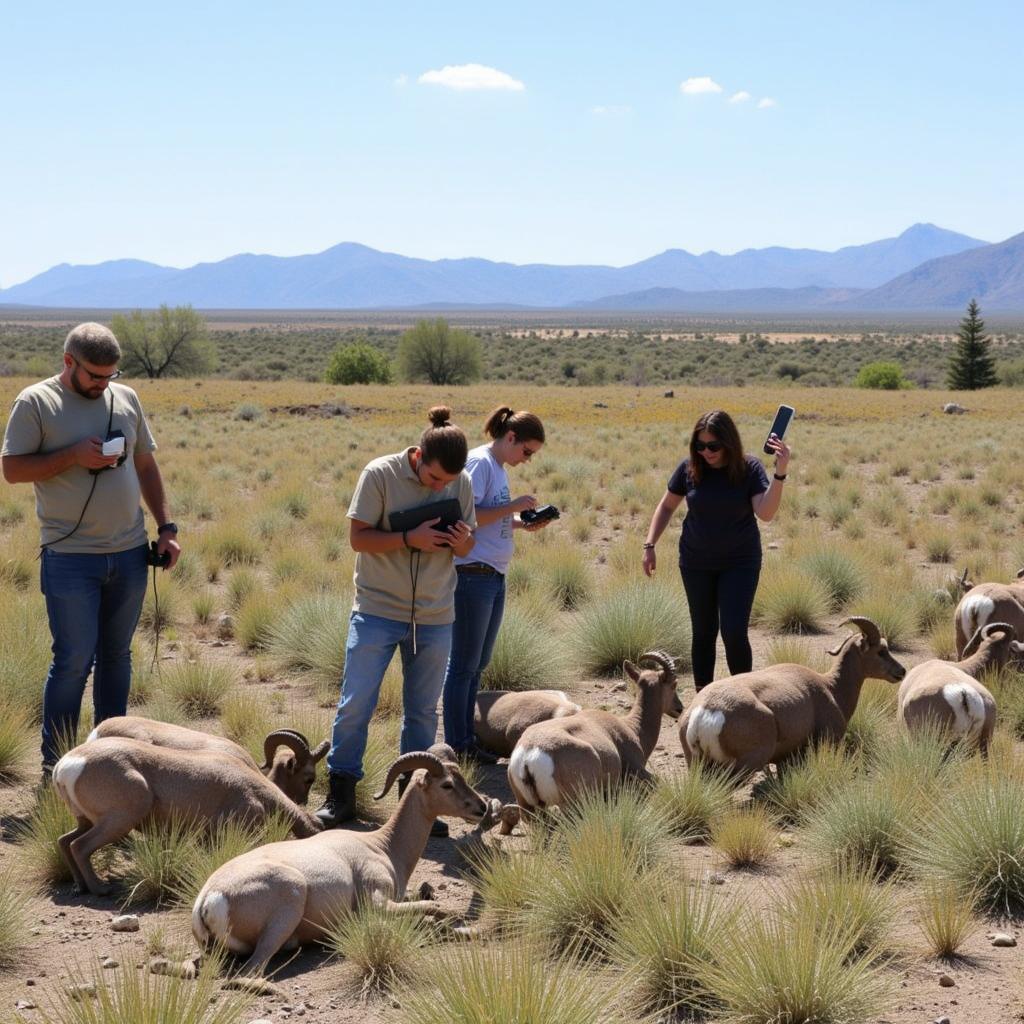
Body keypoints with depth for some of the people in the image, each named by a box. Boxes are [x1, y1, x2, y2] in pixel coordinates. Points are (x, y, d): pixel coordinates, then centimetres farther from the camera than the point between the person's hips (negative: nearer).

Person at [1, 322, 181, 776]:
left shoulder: (126, 398, 9)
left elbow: (146, 465, 16)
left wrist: (166, 526, 8)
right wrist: (74, 455, -18)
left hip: (129, 553, 5)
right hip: (71, 558, -5)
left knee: (116, 655, 12)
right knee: (74, 661, -4)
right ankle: (55, 765, 6)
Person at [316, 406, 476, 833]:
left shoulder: (462, 484, -1)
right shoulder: (380, 474, -12)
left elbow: (466, 546, 9)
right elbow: (358, 537, -12)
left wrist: (461, 541, -15)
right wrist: (410, 539, -25)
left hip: (434, 617, 3)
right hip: (378, 610, -3)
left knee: (423, 711, 10)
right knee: (355, 703, -2)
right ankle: (341, 794, 10)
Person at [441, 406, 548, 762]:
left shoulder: (497, 467, 15)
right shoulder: (480, 463, -13)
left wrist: (523, 524, 6)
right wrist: (511, 507, -18)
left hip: (494, 577, 10)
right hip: (473, 575, -10)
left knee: (478, 665, 15)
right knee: (464, 666, -2)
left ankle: (467, 738, 23)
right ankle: (457, 745, 5)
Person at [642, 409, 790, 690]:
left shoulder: (749, 468, -12)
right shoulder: (689, 468, -7)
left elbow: (766, 513, -25)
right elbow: (666, 506, 8)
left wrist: (780, 474, -36)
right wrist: (649, 545, 2)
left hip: (739, 563, -2)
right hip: (696, 564, 2)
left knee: (734, 632, -12)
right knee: (703, 633, 10)